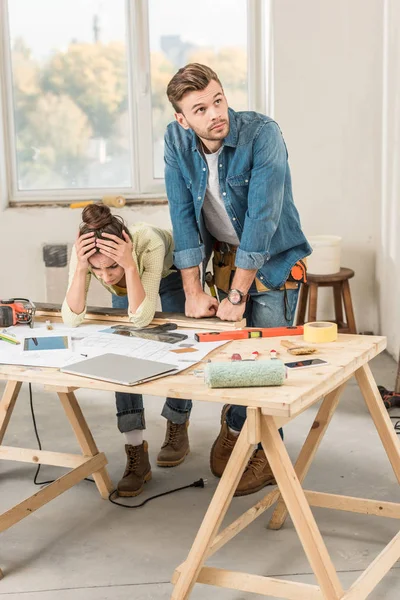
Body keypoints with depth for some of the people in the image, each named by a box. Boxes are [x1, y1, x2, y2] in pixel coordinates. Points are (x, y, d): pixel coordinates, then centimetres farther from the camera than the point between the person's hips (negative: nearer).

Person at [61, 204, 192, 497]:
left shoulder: (149, 244, -44)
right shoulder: (83, 253, -37)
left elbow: (141, 317, -44)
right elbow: (72, 318, -39)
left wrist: (129, 265, -56)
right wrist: (81, 268, -51)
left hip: (170, 274, -2)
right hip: (126, 285, 2)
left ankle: (177, 429, 20)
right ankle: (136, 453, -10)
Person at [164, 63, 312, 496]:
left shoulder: (262, 134, -26)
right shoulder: (176, 141, -12)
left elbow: (262, 217, -29)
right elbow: (183, 214, -12)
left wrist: (238, 295, -27)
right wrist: (193, 291, -16)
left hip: (273, 255, -4)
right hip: (224, 252, 4)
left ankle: (267, 452, 12)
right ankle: (234, 426, 31)